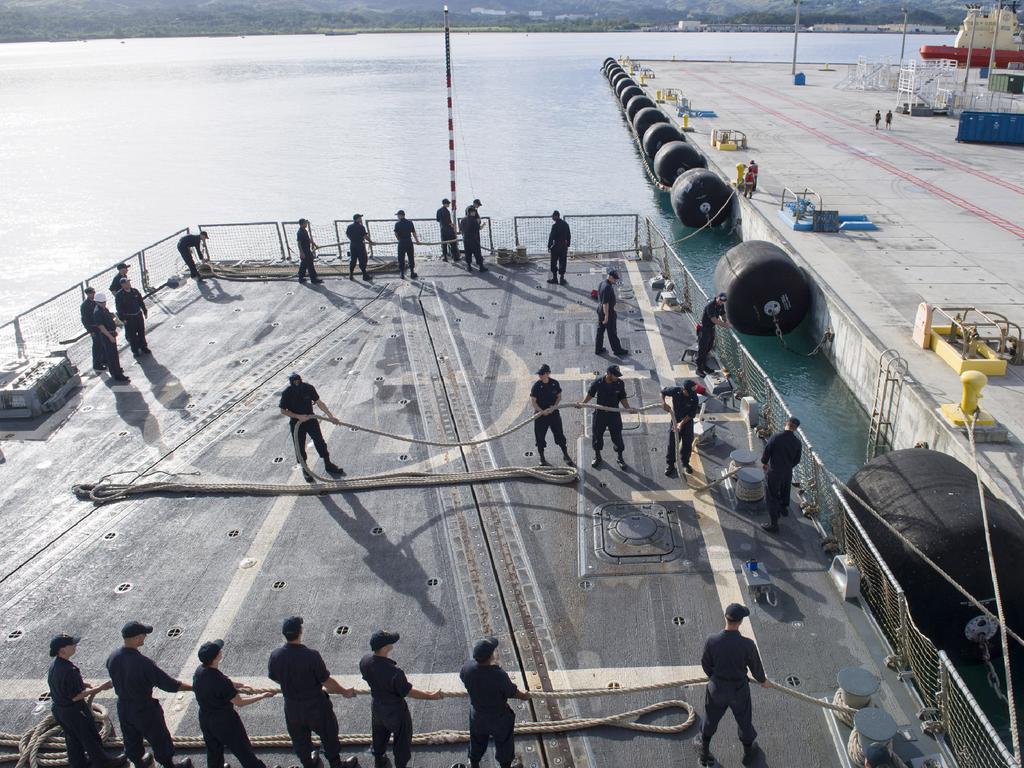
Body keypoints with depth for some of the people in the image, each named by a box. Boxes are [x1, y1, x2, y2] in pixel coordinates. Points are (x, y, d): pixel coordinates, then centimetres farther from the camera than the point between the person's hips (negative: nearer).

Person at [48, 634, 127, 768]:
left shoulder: (54, 665, -4)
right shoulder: (69, 670, -33)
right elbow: (75, 696, -27)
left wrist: (83, 685, 14)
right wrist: (100, 688, -22)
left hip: (58, 708, 8)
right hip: (74, 711, -8)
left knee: (72, 738, 25)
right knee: (90, 737, 12)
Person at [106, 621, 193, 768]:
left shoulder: (112, 658, -14)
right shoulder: (143, 663, -34)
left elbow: (114, 680, 5)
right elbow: (169, 684, -27)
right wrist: (193, 687, -15)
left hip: (123, 708, 6)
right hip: (144, 710, -6)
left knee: (131, 740, 28)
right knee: (159, 739, 17)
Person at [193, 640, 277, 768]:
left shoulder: (198, 671, -12)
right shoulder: (221, 681, -35)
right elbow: (240, 702, -23)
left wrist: (232, 686, 14)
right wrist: (263, 696, -13)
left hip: (205, 718, 7)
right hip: (225, 721, -7)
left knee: (213, 751, 26)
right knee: (243, 750, 14)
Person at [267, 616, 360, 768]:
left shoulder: (275, 656, -17)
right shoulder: (311, 656, -30)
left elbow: (274, 679, 2)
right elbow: (327, 681, -20)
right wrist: (344, 691, -3)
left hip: (292, 708, 4)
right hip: (316, 705, -4)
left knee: (300, 740, 26)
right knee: (328, 735, 20)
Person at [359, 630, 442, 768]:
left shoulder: (364, 661, -23)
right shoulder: (395, 672, -41)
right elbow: (408, 692, -25)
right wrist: (431, 696, -12)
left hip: (377, 706, 6)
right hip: (395, 711, -6)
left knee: (379, 735, 33)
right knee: (401, 740, 23)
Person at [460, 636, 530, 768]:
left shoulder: (467, 668, -28)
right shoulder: (499, 675, -40)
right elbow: (512, 692, -21)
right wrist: (523, 696, 2)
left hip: (477, 713, 4)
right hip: (499, 716, -4)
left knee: (477, 740, 32)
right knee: (503, 741, 27)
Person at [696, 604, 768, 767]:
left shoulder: (711, 640, -26)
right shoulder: (748, 645, -31)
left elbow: (706, 663, -8)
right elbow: (756, 667, -12)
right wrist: (763, 681, 12)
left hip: (717, 687, 1)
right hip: (739, 690, -1)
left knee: (710, 719, 27)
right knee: (744, 720, 27)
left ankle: (705, 754, 47)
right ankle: (748, 753, 53)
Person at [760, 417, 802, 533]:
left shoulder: (775, 437, -24)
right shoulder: (797, 442, -12)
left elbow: (766, 452, -15)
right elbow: (797, 460, 0)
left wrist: (764, 463, 6)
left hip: (774, 472, -4)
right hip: (788, 473, 4)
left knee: (773, 498, 9)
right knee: (785, 492, 30)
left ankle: (774, 525, 16)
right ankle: (784, 509, 56)